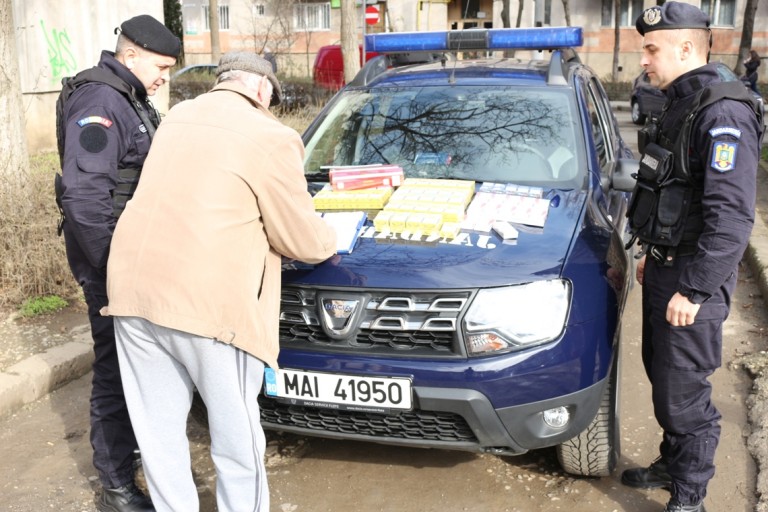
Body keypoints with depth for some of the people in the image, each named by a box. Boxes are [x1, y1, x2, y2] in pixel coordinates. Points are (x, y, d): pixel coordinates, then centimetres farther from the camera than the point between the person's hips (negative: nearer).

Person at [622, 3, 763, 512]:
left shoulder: (724, 114, -20)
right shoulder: (680, 107, 12)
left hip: (692, 282, -10)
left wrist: (694, 289, -25)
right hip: (665, 269, 10)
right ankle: (672, 465, 38)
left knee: (683, 395, 0)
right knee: (662, 379, 20)